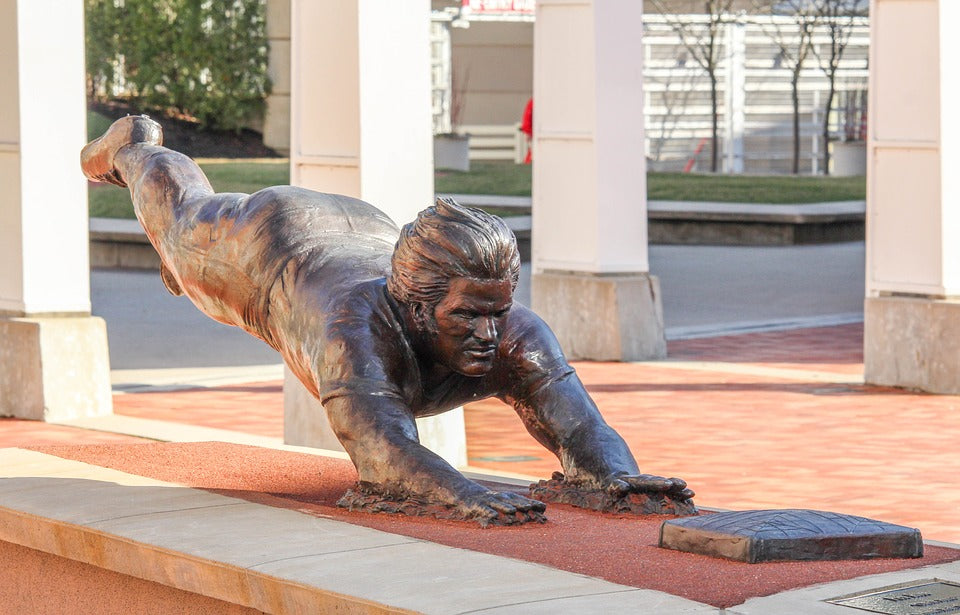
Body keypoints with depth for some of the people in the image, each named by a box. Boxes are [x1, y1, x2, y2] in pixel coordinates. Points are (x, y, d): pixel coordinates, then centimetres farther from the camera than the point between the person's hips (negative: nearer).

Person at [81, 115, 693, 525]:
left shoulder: (516, 335, -44)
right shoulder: (359, 326, -55)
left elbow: (585, 433, -51)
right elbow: (383, 452, -67)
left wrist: (615, 474, -74)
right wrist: (466, 495, -86)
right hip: (263, 244, -4)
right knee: (182, 220, 31)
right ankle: (136, 149, 66)